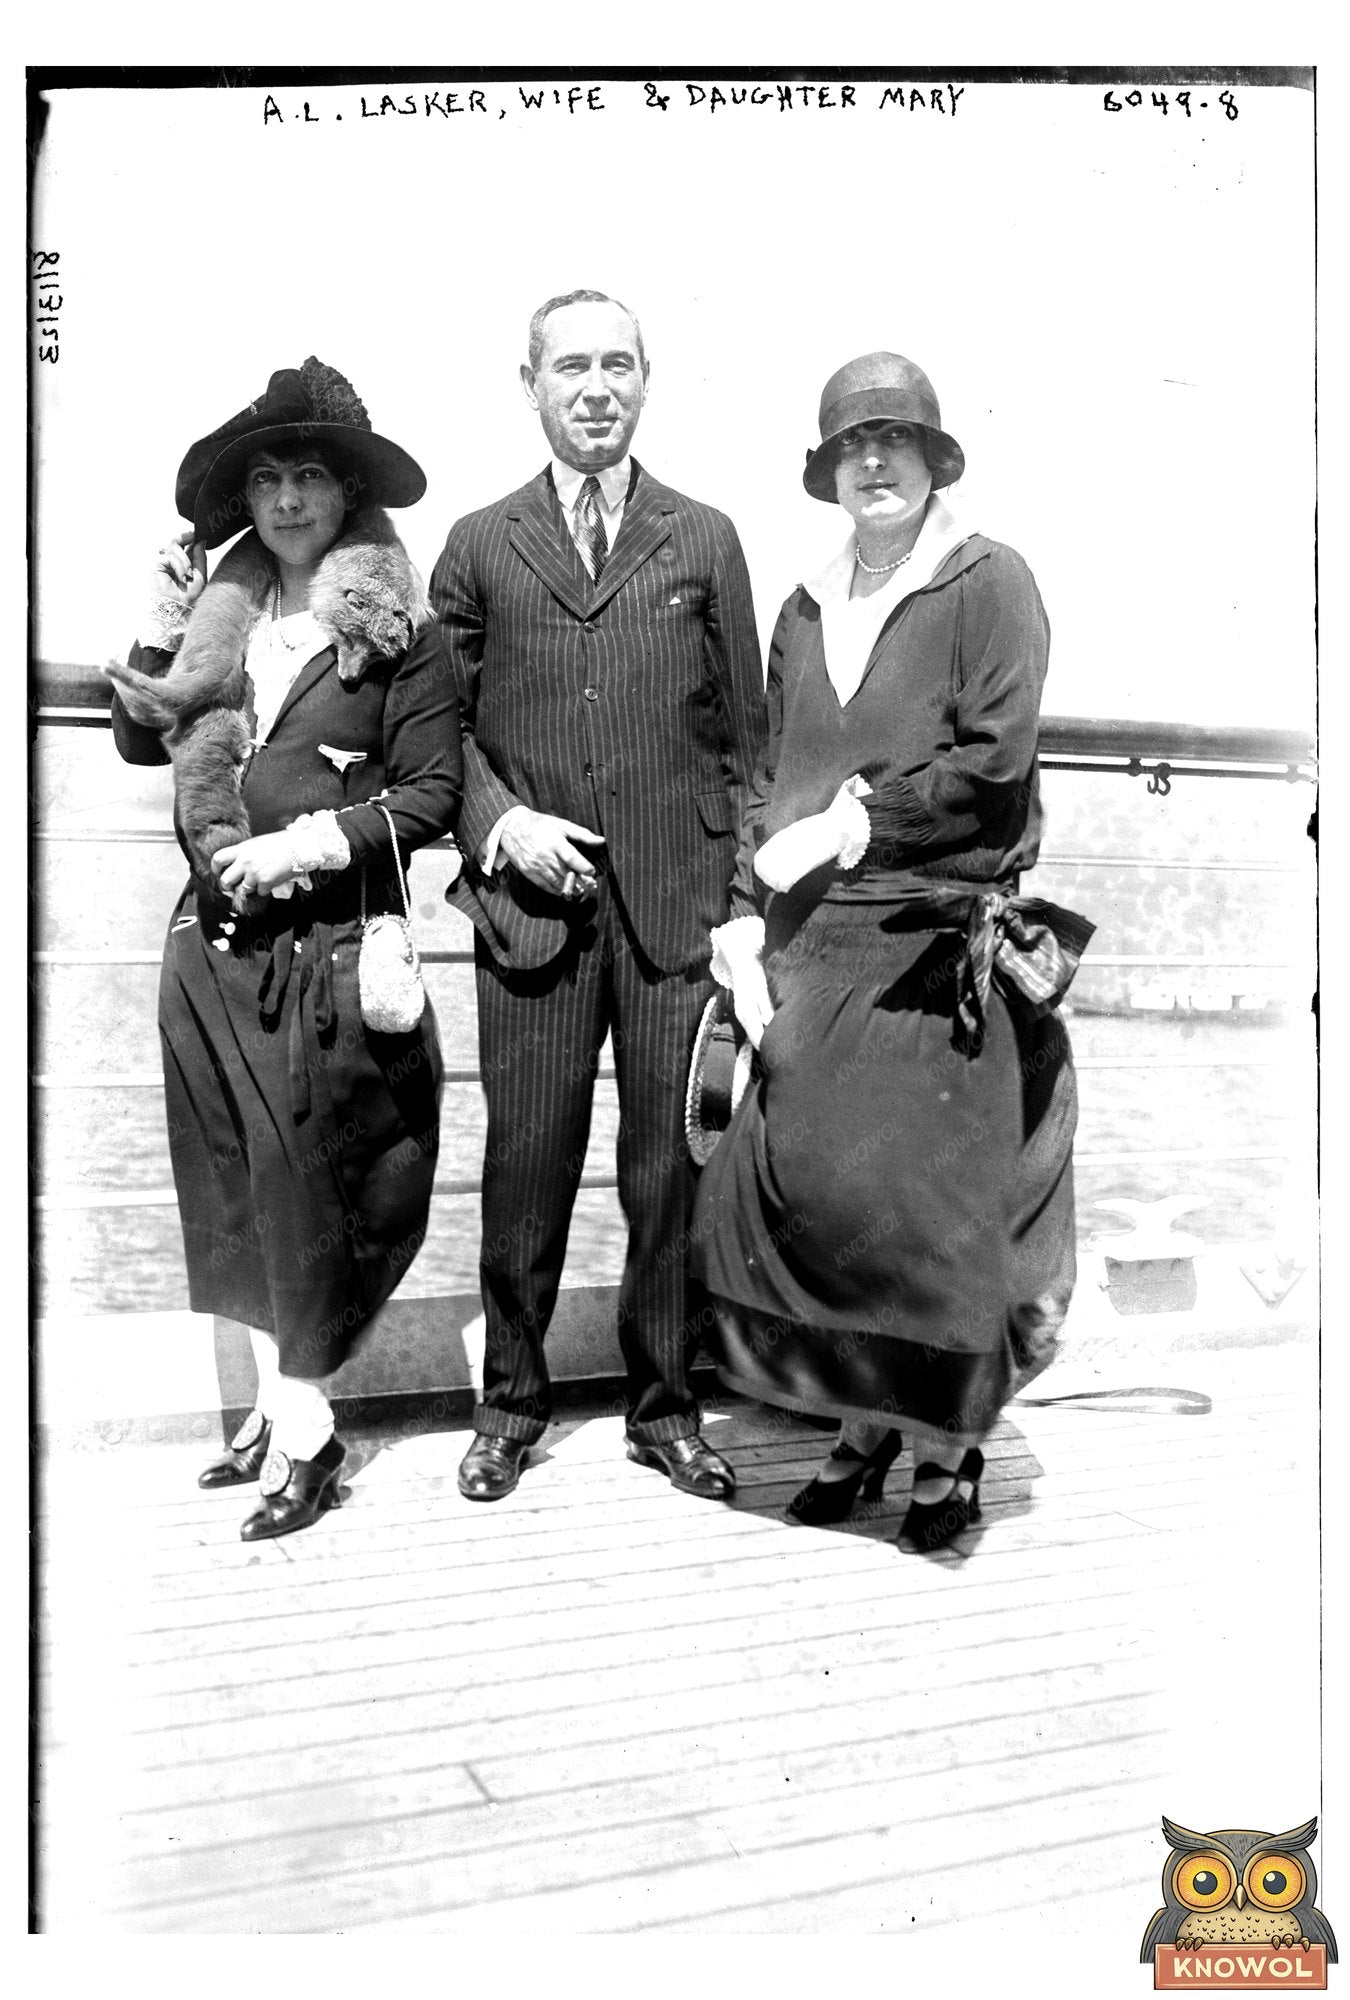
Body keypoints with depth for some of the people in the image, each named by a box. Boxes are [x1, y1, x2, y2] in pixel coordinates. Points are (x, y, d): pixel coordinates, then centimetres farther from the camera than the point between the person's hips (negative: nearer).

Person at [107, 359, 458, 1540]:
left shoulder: (389, 625, -4)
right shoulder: (225, 611, 11)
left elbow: (433, 793, -8)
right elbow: (142, 739, 16)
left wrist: (310, 843, -14)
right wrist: (157, 633, 4)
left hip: (328, 946, -5)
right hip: (217, 941, 6)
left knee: (303, 1177, -1)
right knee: (237, 1178, 9)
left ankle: (305, 1429, 11)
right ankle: (278, 1398, 22)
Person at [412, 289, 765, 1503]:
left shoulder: (705, 542, 11)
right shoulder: (480, 547, 11)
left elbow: (743, 733, 9)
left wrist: (742, 894, 1)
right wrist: (499, 822, -6)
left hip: (676, 902, 0)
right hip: (530, 898, 0)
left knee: (673, 1167, 4)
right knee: (526, 1164, 5)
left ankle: (665, 1403, 22)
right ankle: (512, 1399, 24)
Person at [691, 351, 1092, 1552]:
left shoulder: (989, 584, 0)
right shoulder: (807, 611, 16)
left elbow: (995, 763, -10)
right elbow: (772, 779, 12)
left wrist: (855, 822, -9)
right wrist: (745, 924, 1)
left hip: (941, 945, -4)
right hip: (813, 947, 5)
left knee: (934, 1195, -2)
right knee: (804, 1177, 3)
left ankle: (951, 1446, 19)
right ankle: (864, 1422, 22)